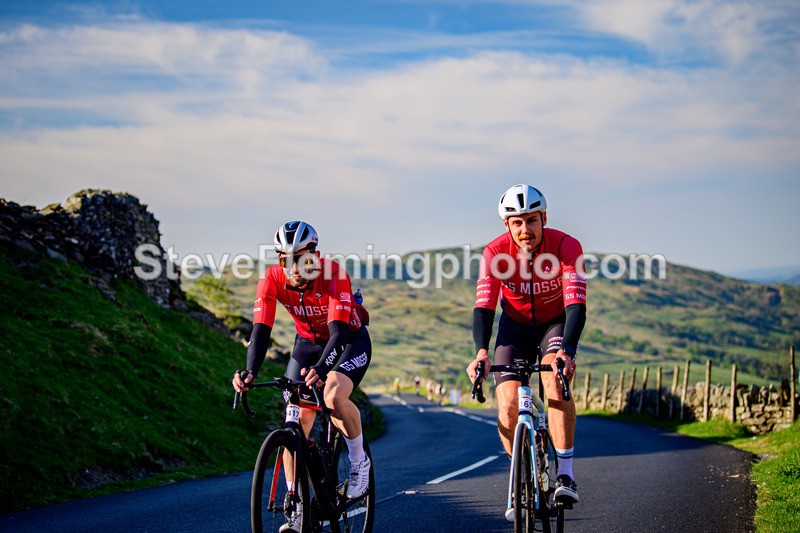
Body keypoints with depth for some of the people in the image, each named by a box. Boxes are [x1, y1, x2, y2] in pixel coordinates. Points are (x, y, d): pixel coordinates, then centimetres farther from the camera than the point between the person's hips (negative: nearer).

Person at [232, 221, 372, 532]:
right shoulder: (272, 280, -23)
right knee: (296, 422, -8)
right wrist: (250, 372, -47)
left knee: (334, 397, -32)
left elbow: (338, 331, -40)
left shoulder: (333, 274, -32)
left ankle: (359, 462, -5)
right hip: (308, 342, 4)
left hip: (350, 340, -4)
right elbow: (261, 330, -29)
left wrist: (321, 369, -58)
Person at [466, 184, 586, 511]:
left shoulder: (566, 247, -26)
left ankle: (565, 475, -27)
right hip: (515, 326, 2)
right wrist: (481, 352, -47)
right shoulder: (495, 253, -22)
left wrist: (566, 351, -50)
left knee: (555, 377, -32)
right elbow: (483, 306, -29)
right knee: (508, 407, -14)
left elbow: (576, 305, -34)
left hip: (556, 323, -2)